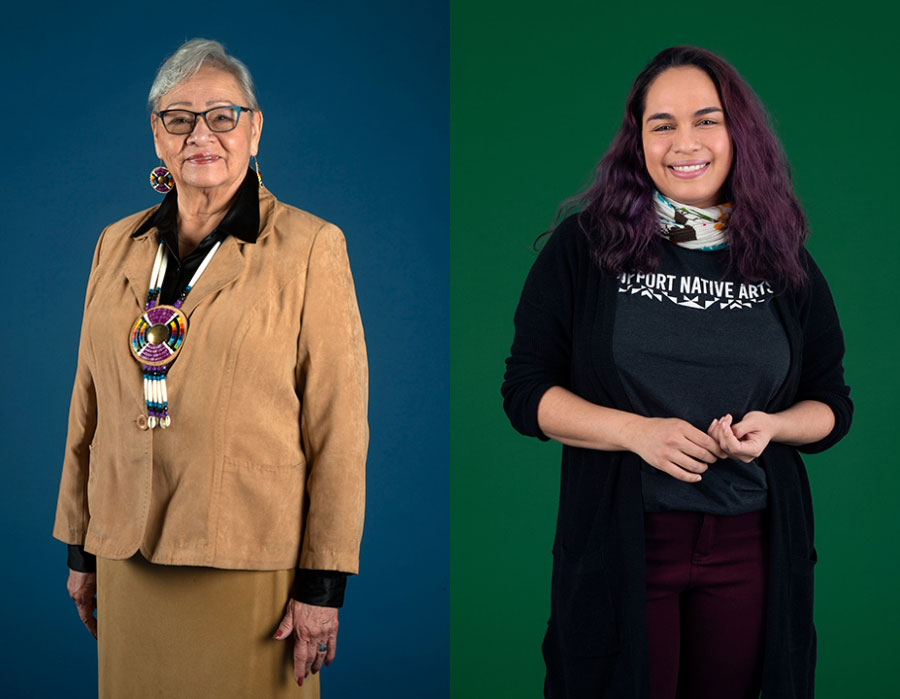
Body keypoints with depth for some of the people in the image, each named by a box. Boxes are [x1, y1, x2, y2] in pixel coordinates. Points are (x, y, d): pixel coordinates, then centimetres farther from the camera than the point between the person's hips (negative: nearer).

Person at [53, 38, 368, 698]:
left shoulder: (310, 247, -5)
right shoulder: (118, 246, 10)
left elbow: (339, 426, -7)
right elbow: (90, 403, 15)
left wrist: (324, 581, -9)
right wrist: (80, 548, 15)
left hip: (251, 565, -4)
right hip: (129, 561, 4)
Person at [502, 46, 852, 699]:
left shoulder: (783, 261, 5)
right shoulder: (583, 246, -1)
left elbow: (832, 404, 10)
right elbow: (526, 389, -3)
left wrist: (771, 426, -12)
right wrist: (636, 431, -18)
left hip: (749, 548, 2)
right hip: (619, 543, -2)